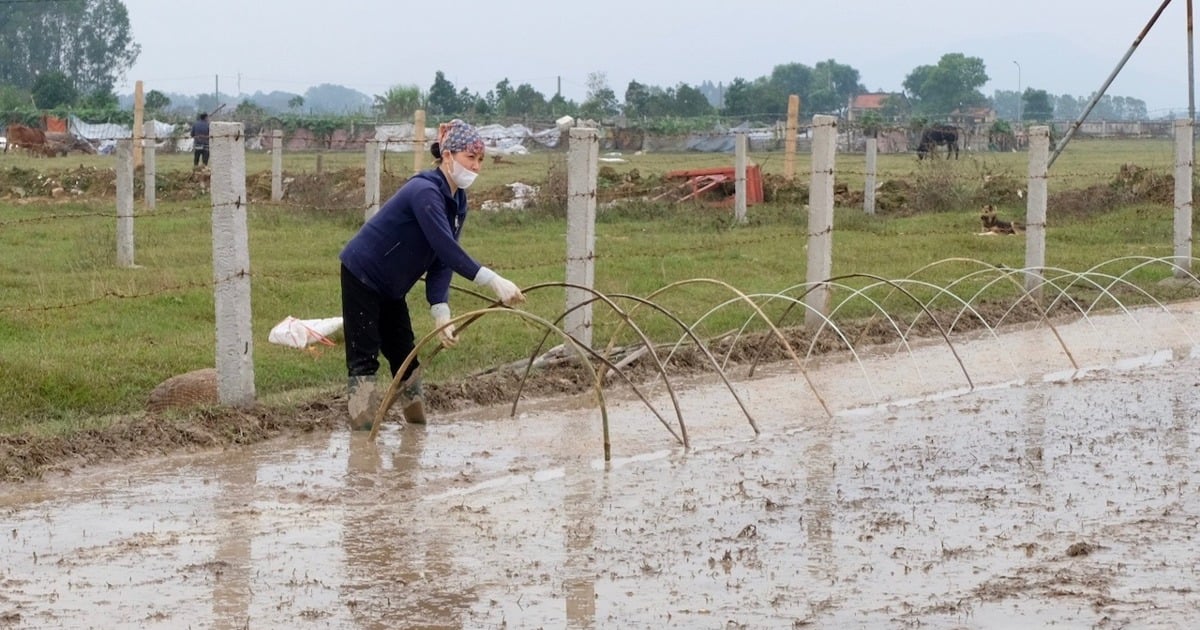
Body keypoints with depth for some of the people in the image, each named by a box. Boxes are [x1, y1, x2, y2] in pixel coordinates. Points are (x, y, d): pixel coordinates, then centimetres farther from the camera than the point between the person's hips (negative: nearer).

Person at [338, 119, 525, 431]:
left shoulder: (457, 202, 0)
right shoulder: (424, 191, -27)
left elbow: (442, 261, -4)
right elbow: (446, 249, -37)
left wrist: (441, 311, -17)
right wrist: (493, 281, -43)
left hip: (390, 287, 9)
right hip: (362, 275, -9)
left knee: (405, 354, 12)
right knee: (364, 358, -9)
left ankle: (418, 424, 20)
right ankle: (363, 433, -10)